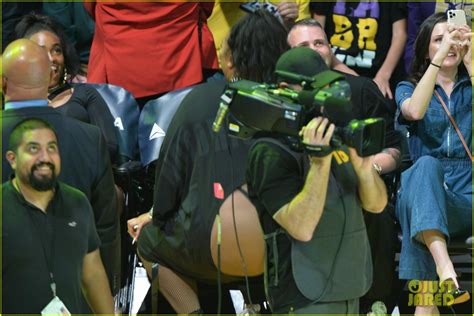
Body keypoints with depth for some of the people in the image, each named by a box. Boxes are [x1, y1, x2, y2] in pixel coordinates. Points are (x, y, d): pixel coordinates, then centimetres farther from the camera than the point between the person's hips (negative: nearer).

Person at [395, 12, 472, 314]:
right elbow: (415, 111, -8)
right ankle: (444, 266, -59)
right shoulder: (409, 88, 19)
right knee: (426, 164, -37)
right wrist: (439, 57, -12)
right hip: (425, 195, 0)